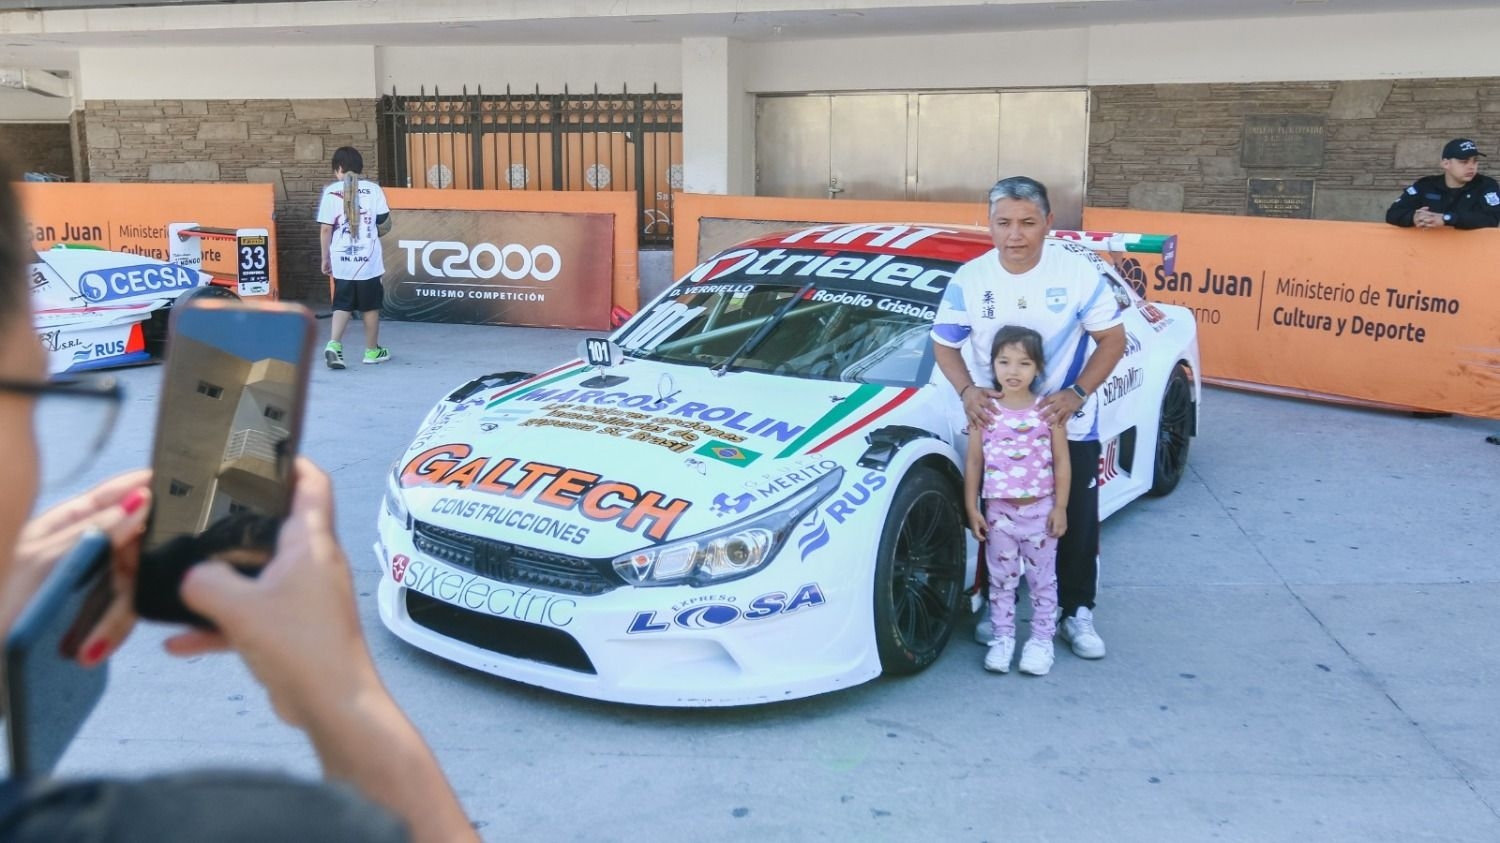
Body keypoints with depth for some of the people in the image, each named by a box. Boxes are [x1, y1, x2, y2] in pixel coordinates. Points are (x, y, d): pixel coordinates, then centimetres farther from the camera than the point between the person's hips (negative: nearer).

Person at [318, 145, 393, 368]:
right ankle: (372, 350, 22)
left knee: (342, 304, 10)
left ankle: (334, 344, -8)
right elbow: (385, 225, 0)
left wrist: (325, 259, 7)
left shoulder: (331, 191, -2)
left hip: (341, 258, 1)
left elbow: (326, 229, -2)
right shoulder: (373, 189, -2)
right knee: (370, 305, 12)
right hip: (369, 258, -1)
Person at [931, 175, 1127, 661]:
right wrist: (967, 391, -19)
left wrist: (1076, 394, -20)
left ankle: (1077, 613, 25)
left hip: (1069, 424, -1)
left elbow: (1112, 339, -8)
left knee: (1077, 524, 8)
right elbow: (944, 345, -1)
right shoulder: (969, 279, -11)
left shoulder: (1080, 271, -15)